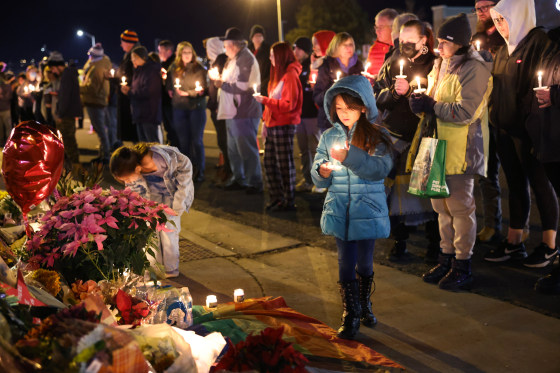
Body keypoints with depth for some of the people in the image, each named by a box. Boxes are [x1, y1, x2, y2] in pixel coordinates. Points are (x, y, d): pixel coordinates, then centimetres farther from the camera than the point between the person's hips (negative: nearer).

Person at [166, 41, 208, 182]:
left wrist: (188, 93, -14)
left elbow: (203, 89, -4)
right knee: (183, 141, 5)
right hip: (179, 109, 3)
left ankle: (199, 172, 4)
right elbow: (169, 87, 19)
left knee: (197, 141, -2)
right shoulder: (173, 69, 9)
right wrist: (173, 94, 2)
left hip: (196, 108, -3)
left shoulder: (199, 69, 1)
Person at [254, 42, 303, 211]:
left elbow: (289, 104, -18)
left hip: (284, 126, -10)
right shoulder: (279, 74, 19)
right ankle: (277, 198, 21)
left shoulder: (290, 76, -12)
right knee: (270, 163, 12)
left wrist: (265, 100, -17)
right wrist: (266, 116, 11)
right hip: (273, 125, 10)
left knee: (285, 164, -3)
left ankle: (289, 201, 5)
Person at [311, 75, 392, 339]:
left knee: (365, 261, 10)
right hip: (339, 210, 1)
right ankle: (350, 315, 12)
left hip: (368, 210, -1)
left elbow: (381, 168, -20)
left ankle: (364, 305, 34)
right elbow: (317, 179, 7)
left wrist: (349, 157, -29)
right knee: (346, 262, 0)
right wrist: (322, 172, -16)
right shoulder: (329, 137, 5)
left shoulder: (376, 136, -3)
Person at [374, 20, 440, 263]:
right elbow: (378, 97, 7)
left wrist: (409, 90, -12)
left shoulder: (434, 65, 2)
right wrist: (394, 91, -10)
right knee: (398, 189, 1)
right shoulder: (392, 64, 12)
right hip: (395, 136, 2)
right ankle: (399, 244, 13)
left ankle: (434, 244, 14)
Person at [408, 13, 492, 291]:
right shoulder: (442, 65, 14)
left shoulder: (474, 69, -13)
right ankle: (447, 259, 27)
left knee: (460, 206, -2)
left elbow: (465, 112, -21)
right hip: (441, 146, 9)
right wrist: (423, 102, 2)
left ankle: (462, 266, 9)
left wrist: (430, 107, -17)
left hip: (461, 150, -9)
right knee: (442, 205, 15)